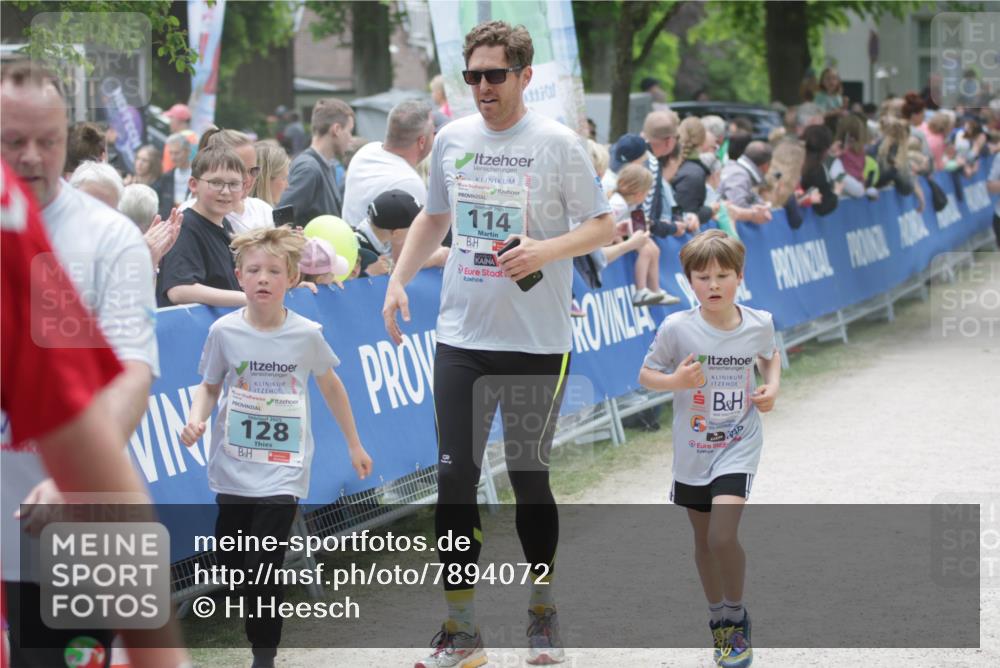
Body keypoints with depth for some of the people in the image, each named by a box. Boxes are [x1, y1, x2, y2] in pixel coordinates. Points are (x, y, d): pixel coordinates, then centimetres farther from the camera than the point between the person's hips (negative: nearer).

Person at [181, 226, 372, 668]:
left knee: (264, 568, -11)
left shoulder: (307, 334, -6)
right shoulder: (225, 332, -5)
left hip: (282, 472, -2)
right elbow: (209, 387, 7)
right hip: (233, 467, 2)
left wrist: (354, 445, 17)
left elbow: (330, 386, 11)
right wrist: (196, 418, -15)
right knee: (231, 563, 10)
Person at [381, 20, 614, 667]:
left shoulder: (558, 143, -6)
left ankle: (544, 613, 25)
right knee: (455, 476, -1)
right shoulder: (451, 139, 7)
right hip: (462, 339, 3)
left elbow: (604, 225, -4)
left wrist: (547, 251, -20)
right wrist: (399, 279, 8)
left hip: (538, 344, -3)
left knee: (529, 477, 5)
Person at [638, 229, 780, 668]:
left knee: (723, 535, -18)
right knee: (703, 539, 14)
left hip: (738, 446, -1)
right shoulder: (677, 328, -14)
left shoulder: (758, 324, -7)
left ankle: (737, 617, 3)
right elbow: (646, 375, -3)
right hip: (692, 451, 1)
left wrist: (772, 387, -4)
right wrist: (675, 381, -23)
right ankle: (717, 616, 36)